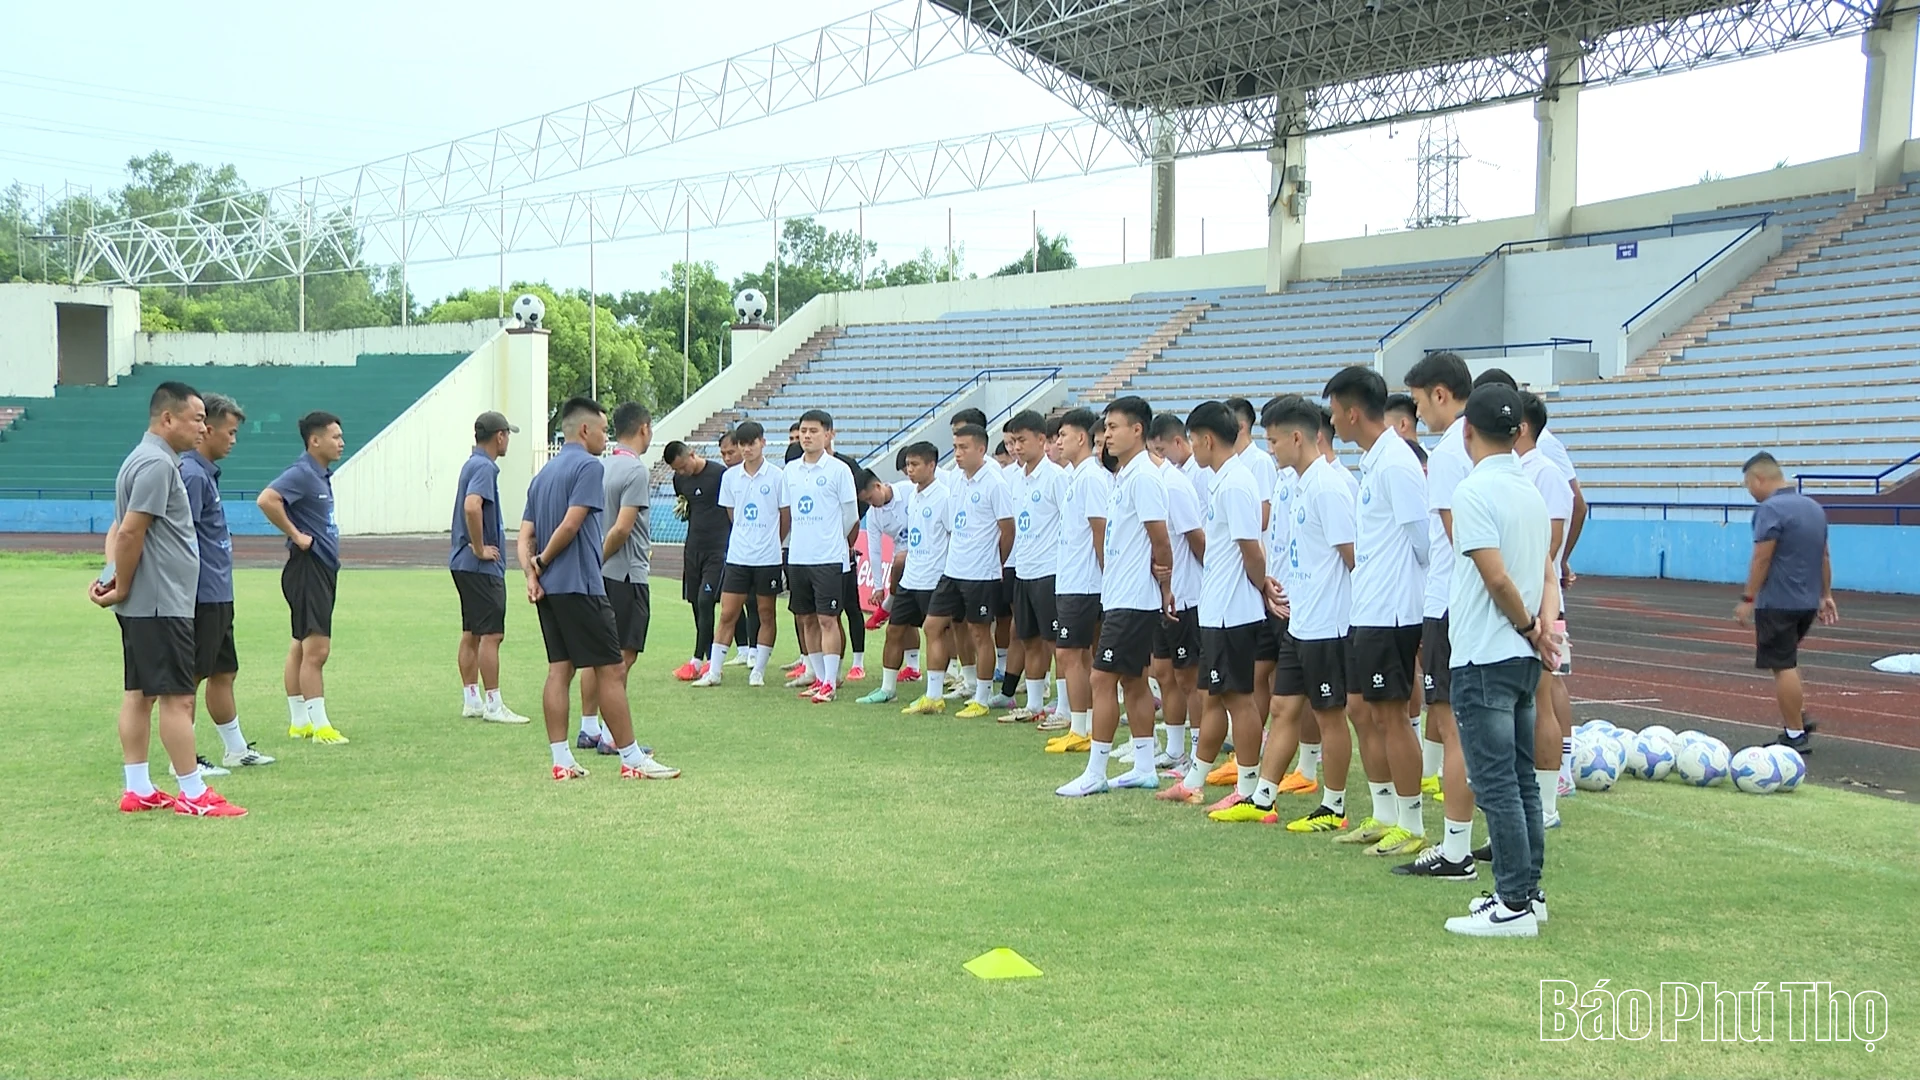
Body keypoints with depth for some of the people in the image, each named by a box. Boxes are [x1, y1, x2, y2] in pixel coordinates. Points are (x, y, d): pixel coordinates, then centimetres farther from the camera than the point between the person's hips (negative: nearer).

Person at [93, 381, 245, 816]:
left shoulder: (150, 460, 16)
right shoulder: (156, 464, -17)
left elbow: (120, 530, 17)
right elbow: (130, 532, -21)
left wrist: (112, 577, 2)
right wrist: (122, 589, -11)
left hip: (142, 605, 10)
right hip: (160, 604, -10)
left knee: (138, 694, 11)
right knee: (177, 697, -6)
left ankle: (137, 789, 15)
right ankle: (194, 795, -2)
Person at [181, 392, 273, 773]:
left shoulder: (206, 472, 14)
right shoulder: (191, 474, -16)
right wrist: (188, 597, -21)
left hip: (218, 595, 10)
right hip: (202, 596, -10)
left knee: (224, 671, 16)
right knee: (191, 676, -3)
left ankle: (236, 749, 26)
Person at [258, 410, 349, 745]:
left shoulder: (322, 475, 14)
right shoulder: (301, 473, -14)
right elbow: (267, 500, -28)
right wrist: (296, 535, -21)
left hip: (323, 568, 10)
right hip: (308, 567, -10)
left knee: (302, 647, 14)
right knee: (316, 649, -9)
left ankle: (299, 722, 20)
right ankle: (320, 727, -7)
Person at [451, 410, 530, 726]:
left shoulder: (472, 464, 15)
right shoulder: (485, 467, -15)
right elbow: (472, 507, -32)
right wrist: (480, 549, -22)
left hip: (464, 564, 10)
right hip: (483, 567, -10)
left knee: (471, 634, 13)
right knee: (491, 634, -7)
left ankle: (471, 700, 18)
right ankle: (493, 706, -5)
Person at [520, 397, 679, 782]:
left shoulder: (543, 474, 17)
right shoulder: (589, 467, -9)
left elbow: (526, 535, 10)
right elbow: (571, 524, -17)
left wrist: (531, 572, -2)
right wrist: (543, 561, -4)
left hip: (549, 590, 9)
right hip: (580, 585, -9)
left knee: (559, 670, 8)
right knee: (611, 669, -3)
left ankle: (561, 760, 8)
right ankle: (631, 759, 0)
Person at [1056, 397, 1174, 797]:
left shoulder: (1143, 476, -16)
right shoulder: (1124, 475, 14)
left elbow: (1160, 538, -17)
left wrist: (1164, 586, -6)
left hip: (1132, 598, -10)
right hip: (1119, 594, 10)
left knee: (1103, 678, -8)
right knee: (1133, 680, 13)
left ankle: (1095, 773, -4)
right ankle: (1144, 768, 18)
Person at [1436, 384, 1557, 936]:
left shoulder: (1473, 492, -15)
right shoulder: (1530, 492, 12)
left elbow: (1498, 578, -20)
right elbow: (1548, 574, 13)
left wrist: (1529, 627, -5)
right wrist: (1544, 623, -3)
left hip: (1483, 658, -9)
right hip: (1523, 659, 9)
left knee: (1496, 784, -4)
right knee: (1521, 780, 14)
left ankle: (1514, 905, -2)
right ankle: (1527, 890, 21)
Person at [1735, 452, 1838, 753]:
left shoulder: (1770, 510, -15)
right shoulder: (1814, 508, 12)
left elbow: (1762, 559, -18)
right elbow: (1824, 556, 17)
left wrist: (1747, 599, -13)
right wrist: (1826, 595, 22)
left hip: (1777, 604, -9)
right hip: (1808, 602, 9)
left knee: (1783, 667, -2)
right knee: (1786, 662, 23)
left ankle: (1796, 735, 0)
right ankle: (1798, 718, 18)